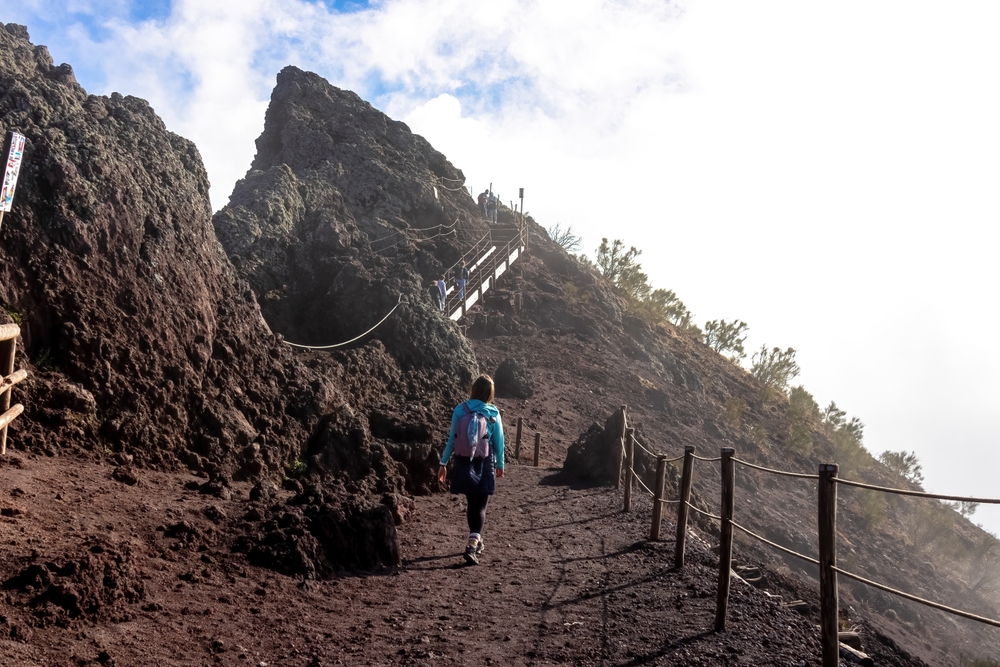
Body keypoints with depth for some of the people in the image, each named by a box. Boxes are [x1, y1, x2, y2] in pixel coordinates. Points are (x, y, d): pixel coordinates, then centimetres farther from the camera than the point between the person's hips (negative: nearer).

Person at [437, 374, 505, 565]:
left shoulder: (460, 410, -6)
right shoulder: (493, 414, -7)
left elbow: (452, 439, -4)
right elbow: (498, 443, -1)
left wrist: (443, 463, 6)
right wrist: (500, 465, 14)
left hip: (464, 465, 2)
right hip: (484, 466, -2)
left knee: (471, 504, 19)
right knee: (480, 506, 3)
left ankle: (475, 540, 34)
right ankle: (472, 545, -14)